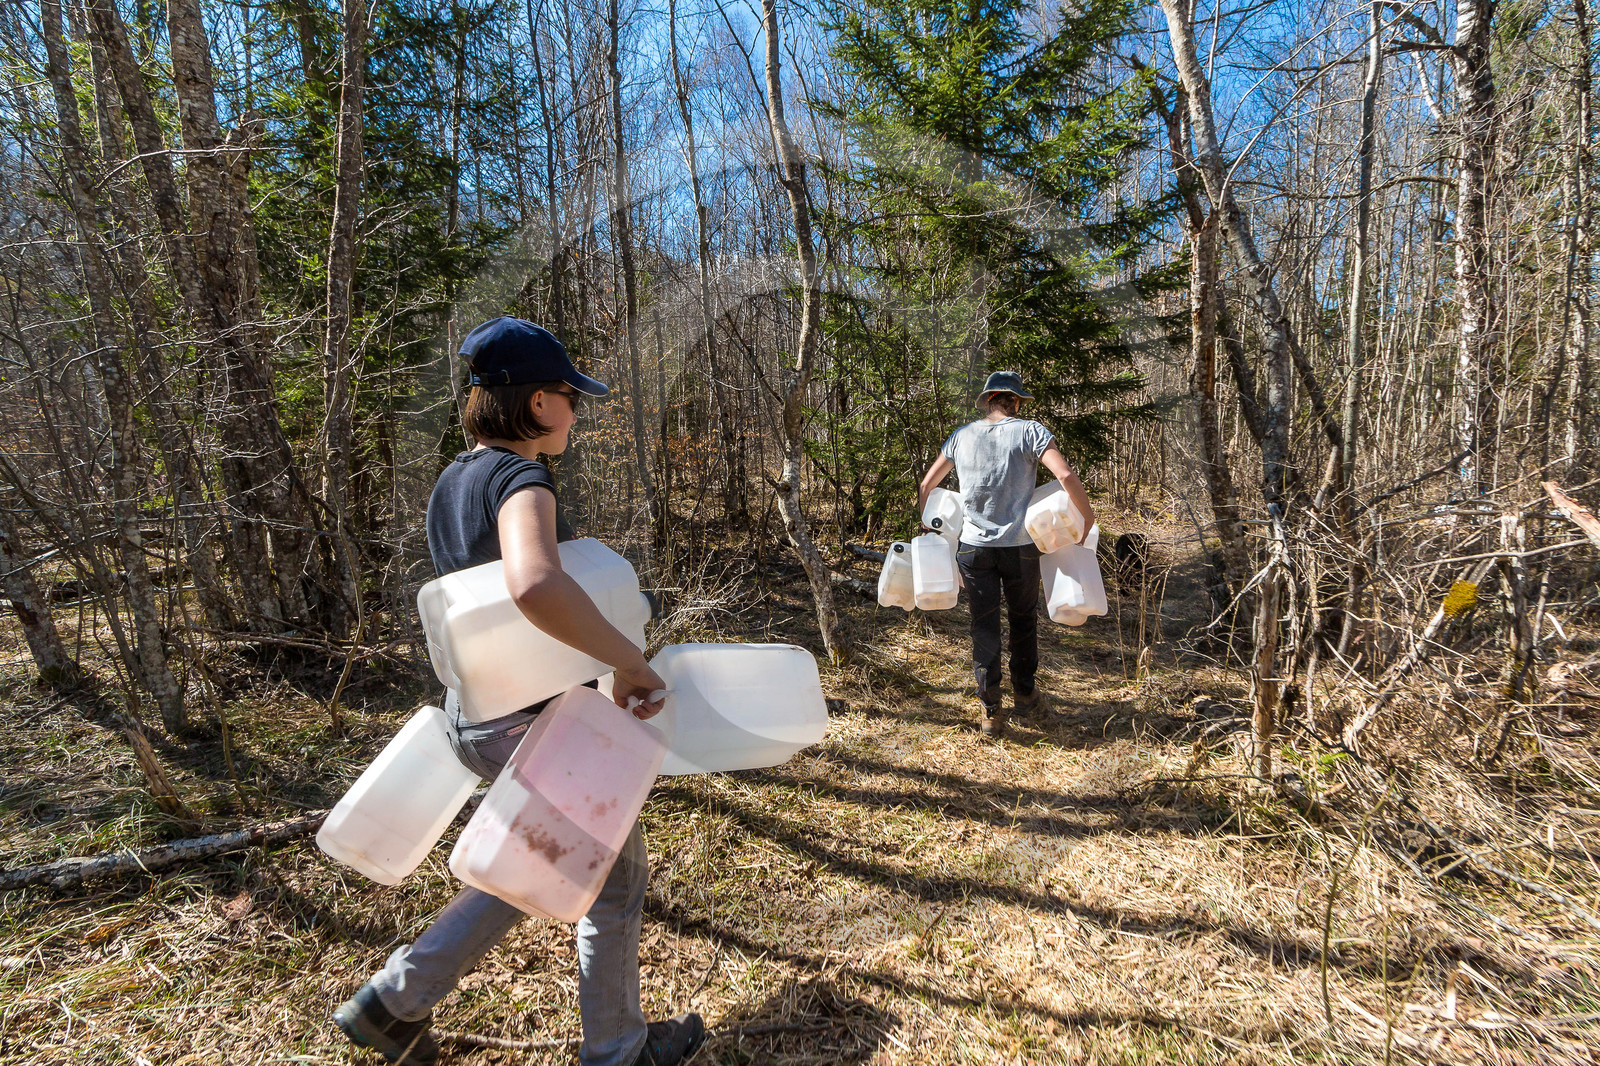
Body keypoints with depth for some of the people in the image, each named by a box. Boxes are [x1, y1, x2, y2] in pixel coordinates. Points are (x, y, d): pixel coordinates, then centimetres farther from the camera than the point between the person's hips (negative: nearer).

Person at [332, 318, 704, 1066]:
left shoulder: (452, 482, 6)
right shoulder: (521, 481, -23)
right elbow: (535, 586, -45)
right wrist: (629, 661, -32)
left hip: (473, 716, 9)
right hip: (534, 725, -9)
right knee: (615, 872, 14)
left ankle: (393, 1000, 37)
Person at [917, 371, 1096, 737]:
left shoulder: (961, 436, 6)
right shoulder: (1030, 432, -5)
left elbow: (926, 485, 12)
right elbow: (1066, 477, -17)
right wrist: (1088, 516, -2)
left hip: (973, 546, 2)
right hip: (1020, 545, -1)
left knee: (984, 625, 7)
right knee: (1024, 620, 18)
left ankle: (990, 710, 8)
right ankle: (1025, 694, 32)